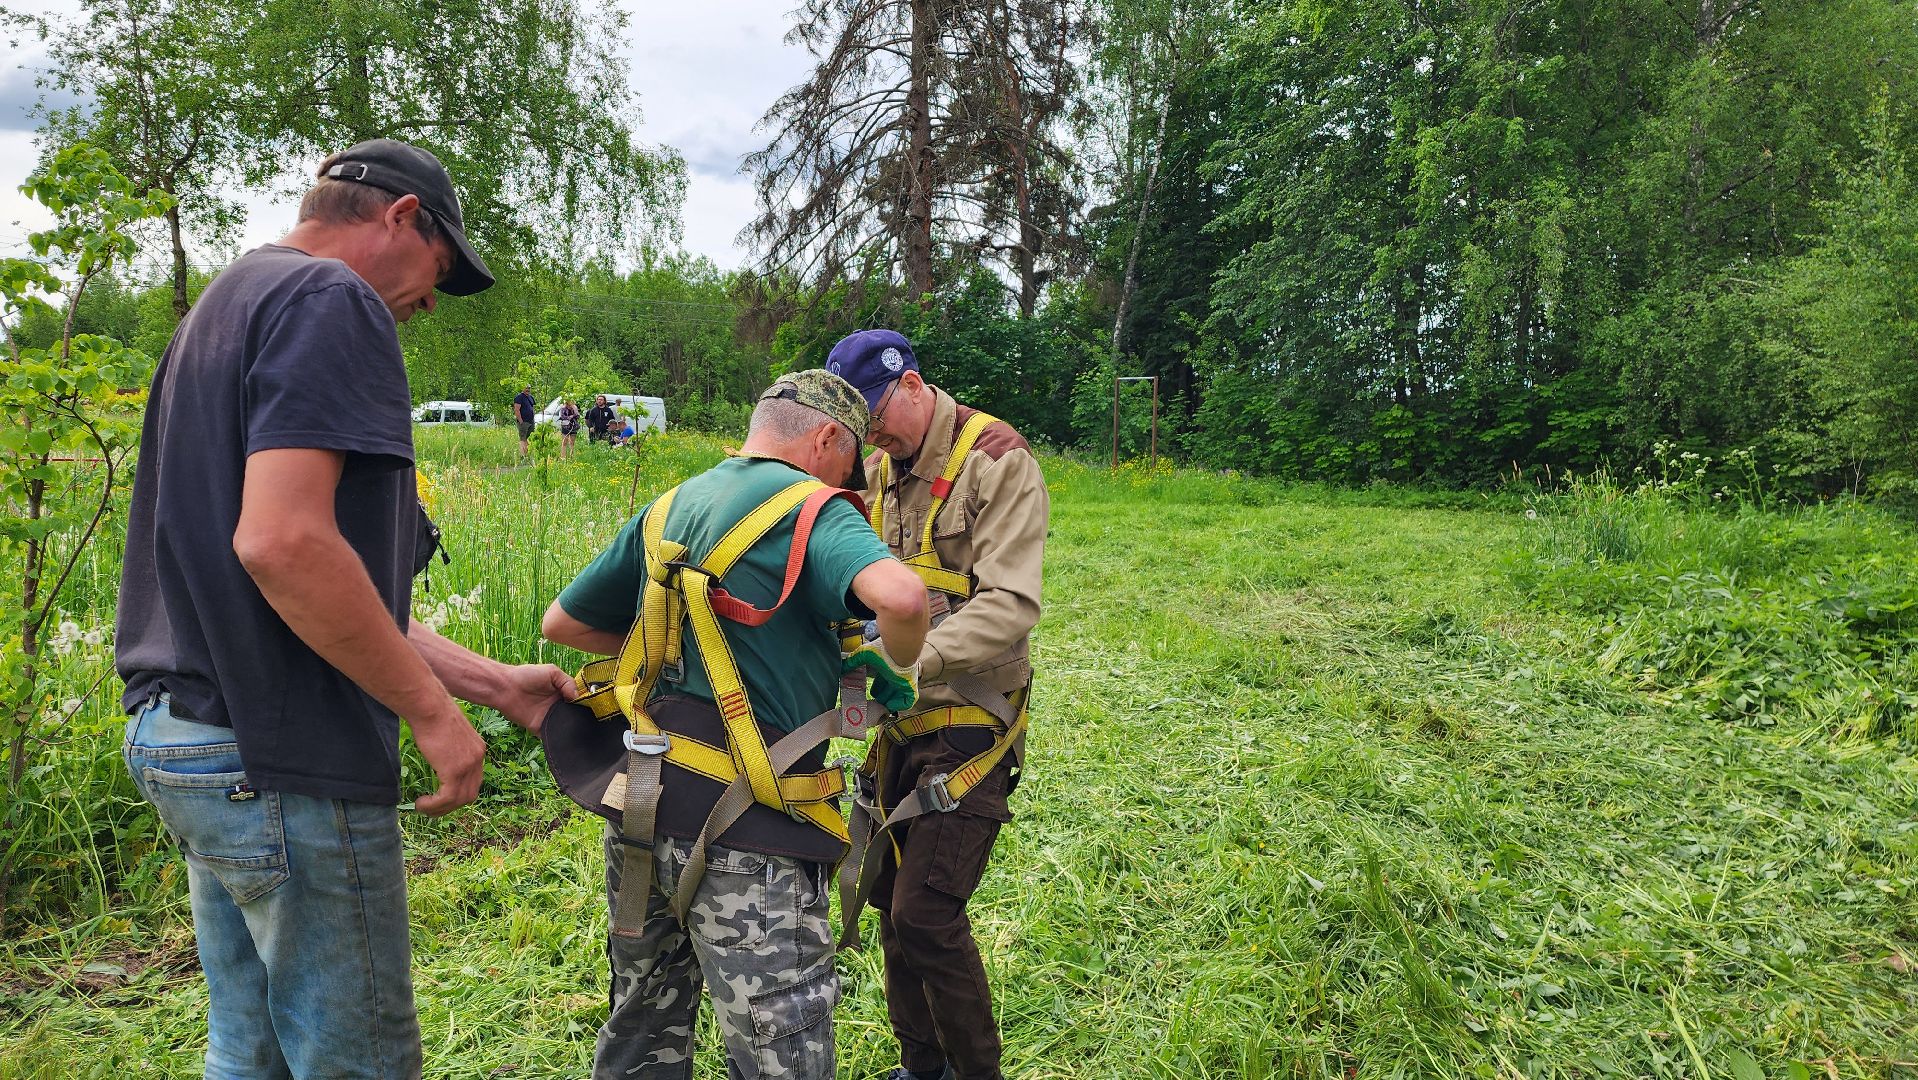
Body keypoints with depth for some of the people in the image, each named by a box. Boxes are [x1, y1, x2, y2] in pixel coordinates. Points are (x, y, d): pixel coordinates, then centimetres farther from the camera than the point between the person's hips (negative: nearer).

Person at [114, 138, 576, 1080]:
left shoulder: (226, 308, 20)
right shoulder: (330, 301, -11)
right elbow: (283, 542, -26)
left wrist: (495, 682, 17)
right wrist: (434, 711, -16)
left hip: (182, 732, 10)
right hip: (283, 757, -10)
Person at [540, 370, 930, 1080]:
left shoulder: (667, 509, 14)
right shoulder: (813, 510, -8)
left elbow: (561, 623, 22)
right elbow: (900, 599, -28)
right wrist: (893, 663, -7)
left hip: (639, 809, 8)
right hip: (740, 830, -7)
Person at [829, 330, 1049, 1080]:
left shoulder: (998, 465, -14)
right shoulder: (878, 471, 8)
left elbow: (1009, 606, -24)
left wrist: (912, 658, -35)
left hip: (968, 724, -7)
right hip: (901, 721, 7)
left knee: (926, 914, -9)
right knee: (890, 897, 14)